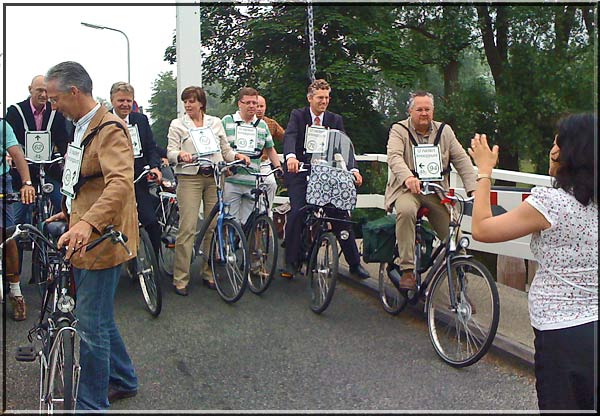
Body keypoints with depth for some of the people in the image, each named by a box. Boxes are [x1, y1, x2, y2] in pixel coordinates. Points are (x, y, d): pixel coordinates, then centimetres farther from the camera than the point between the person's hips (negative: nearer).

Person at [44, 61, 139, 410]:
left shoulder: (109, 129, -16)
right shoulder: (84, 128, 17)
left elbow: (120, 182, -32)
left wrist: (88, 223, -43)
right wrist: (68, 215, 26)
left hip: (102, 240, -10)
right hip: (84, 237, 10)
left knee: (91, 325, -4)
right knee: (99, 319, 19)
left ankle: (92, 405, 10)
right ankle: (124, 381, 36)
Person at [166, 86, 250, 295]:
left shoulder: (215, 122, 15)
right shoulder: (177, 124, 9)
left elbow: (225, 150, 16)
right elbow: (170, 152, 0)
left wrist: (237, 156, -5)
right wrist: (181, 154, -22)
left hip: (214, 178, 3)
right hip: (189, 178, -3)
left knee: (214, 226, 2)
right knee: (187, 228, -9)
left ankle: (208, 273, 15)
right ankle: (180, 279, -2)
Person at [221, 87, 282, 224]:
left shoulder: (262, 125, 16)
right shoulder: (227, 121, 8)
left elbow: (270, 149, 21)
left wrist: (278, 167, 8)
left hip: (252, 183, 3)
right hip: (230, 180, -2)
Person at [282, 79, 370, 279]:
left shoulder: (335, 120, 6)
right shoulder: (298, 115, 0)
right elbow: (289, 137, -19)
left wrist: (353, 169, -25)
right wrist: (291, 156, -41)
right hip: (300, 173, -2)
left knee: (341, 214, -3)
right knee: (297, 213, -14)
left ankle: (355, 264, 8)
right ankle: (291, 263, 2)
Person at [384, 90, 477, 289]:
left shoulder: (444, 131, 13)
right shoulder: (399, 130, 2)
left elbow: (462, 159, 8)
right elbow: (394, 156, -16)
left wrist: (473, 189, -7)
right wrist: (408, 177, -37)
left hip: (437, 191, 4)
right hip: (408, 189, -3)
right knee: (405, 211, -37)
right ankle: (407, 269, -28)